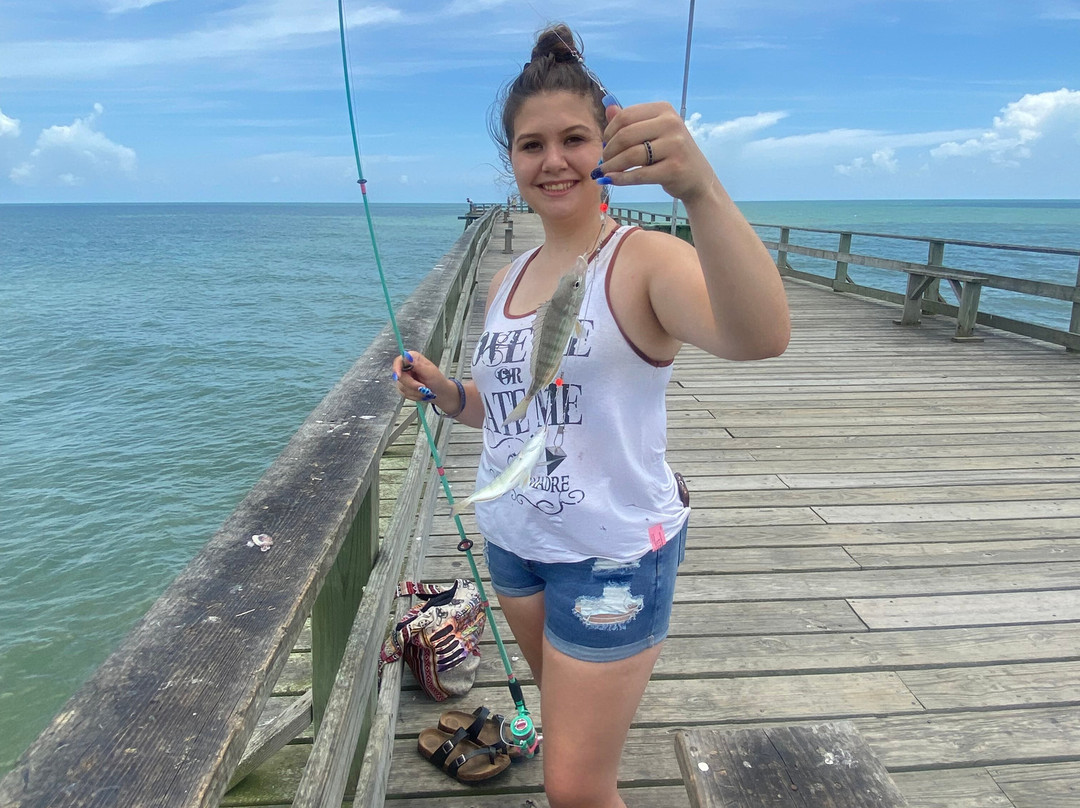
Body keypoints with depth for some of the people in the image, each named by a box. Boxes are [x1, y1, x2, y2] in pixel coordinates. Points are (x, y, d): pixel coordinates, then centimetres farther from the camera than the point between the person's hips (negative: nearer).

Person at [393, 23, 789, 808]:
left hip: (613, 556, -6)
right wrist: (445, 391, -4)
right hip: (514, 540, 7)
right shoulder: (509, 278, 5)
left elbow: (761, 337, -38)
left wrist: (700, 188, -51)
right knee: (563, 705, 28)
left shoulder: (645, 260, -17)